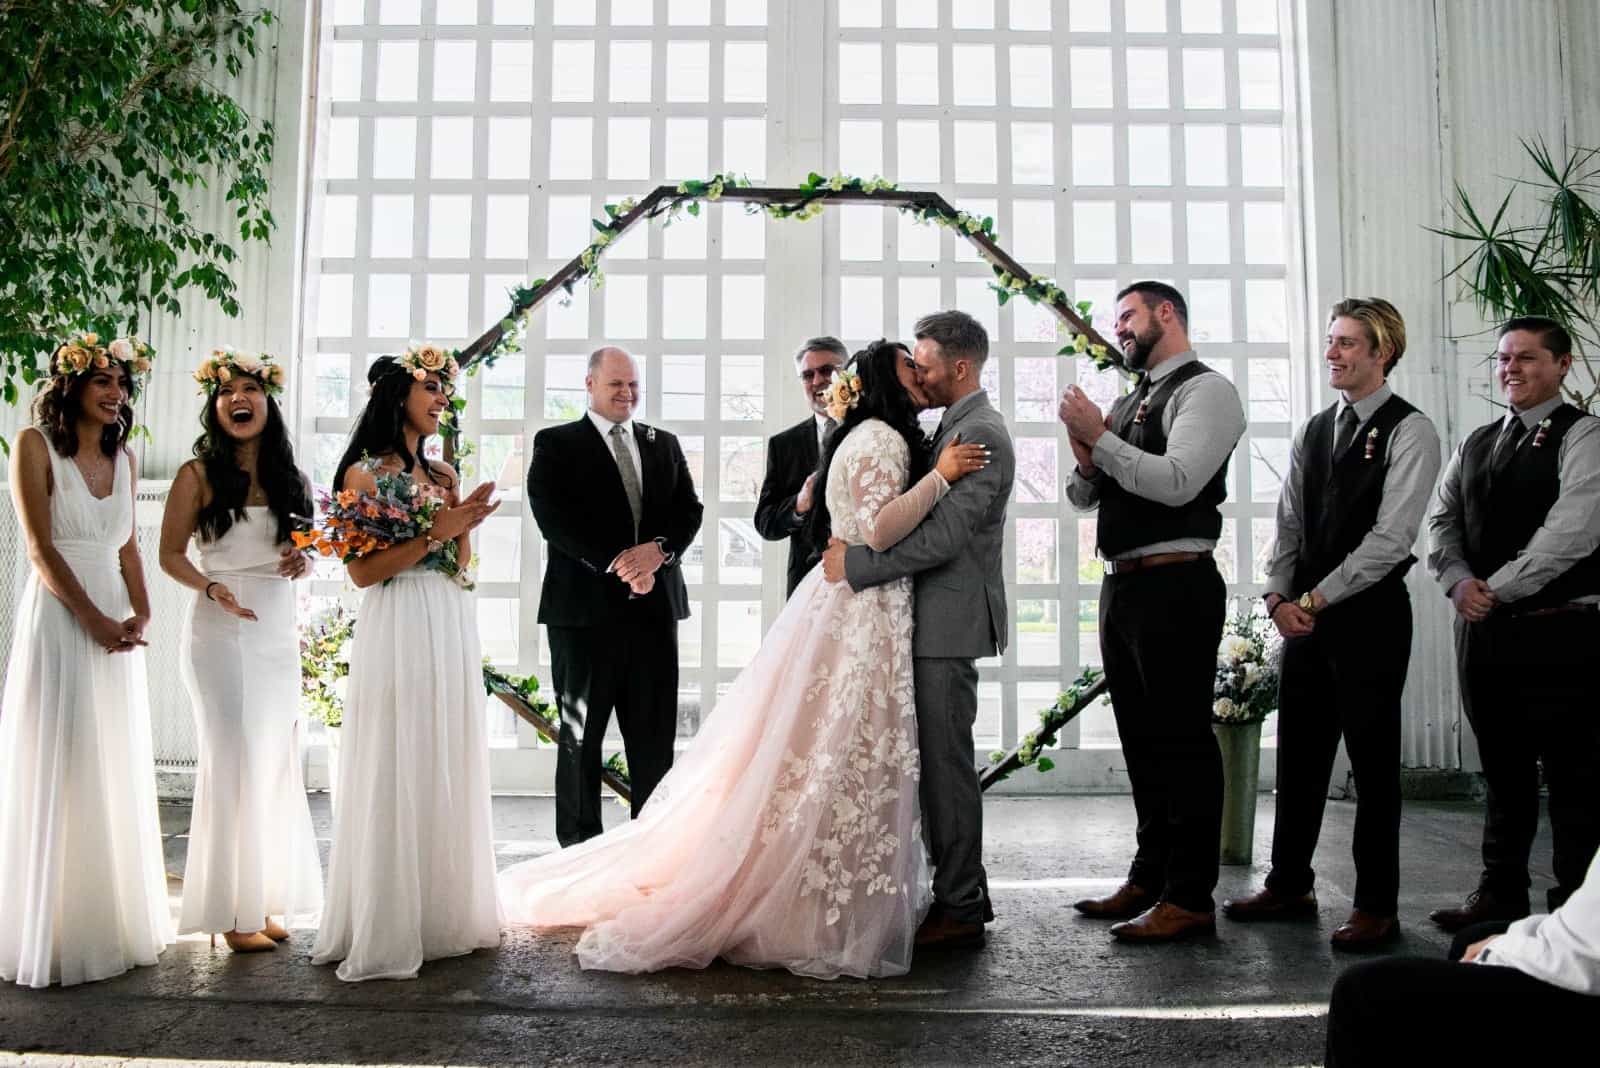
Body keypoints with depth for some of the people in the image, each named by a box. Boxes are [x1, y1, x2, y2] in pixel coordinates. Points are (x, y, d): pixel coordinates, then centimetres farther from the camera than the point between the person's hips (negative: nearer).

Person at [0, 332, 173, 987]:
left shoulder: (122, 457, 13)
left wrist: (139, 613, -1)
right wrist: (95, 620, -14)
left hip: (116, 622, 6)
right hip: (59, 617, -6)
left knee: (118, 773, 9)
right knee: (59, 772, -1)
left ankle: (116, 921, 21)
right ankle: (58, 931, 10)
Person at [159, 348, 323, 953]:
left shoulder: (290, 479, 9)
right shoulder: (198, 476, -4)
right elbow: (171, 554, -3)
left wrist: (304, 562, -4)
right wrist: (210, 588, -20)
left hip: (278, 631, 5)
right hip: (221, 631, -5)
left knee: (275, 759, 8)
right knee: (233, 759, -3)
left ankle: (264, 899, 19)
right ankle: (232, 910, 7)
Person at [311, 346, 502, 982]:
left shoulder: (443, 474, 15)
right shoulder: (363, 472, -2)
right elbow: (363, 572, -10)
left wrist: (465, 525, -3)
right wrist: (434, 532, -15)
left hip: (452, 628, 6)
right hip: (398, 629, -6)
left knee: (449, 772, 9)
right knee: (396, 776, -3)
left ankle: (445, 913, 20)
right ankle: (386, 929, 8)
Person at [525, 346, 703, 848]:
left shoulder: (664, 444, 16)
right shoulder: (556, 444, 2)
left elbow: (689, 509, 8)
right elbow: (554, 517, -10)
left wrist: (659, 549, -13)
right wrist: (617, 564, -17)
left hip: (655, 606, 4)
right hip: (586, 608, -4)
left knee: (655, 736, 7)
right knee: (580, 734, 6)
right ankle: (579, 846, 17)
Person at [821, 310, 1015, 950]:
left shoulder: (980, 433, -13)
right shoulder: (957, 428, 19)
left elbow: (942, 536, -21)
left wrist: (855, 564, -17)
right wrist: (855, 546, 8)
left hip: (950, 621, -10)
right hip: (935, 619, 10)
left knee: (946, 765, -4)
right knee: (941, 763, 14)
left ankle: (959, 911, 7)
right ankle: (964, 895, 24)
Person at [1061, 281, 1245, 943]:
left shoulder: (1205, 390, -6)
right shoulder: (1129, 402, 18)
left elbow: (1178, 483, -21)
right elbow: (1081, 496, 17)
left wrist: (1100, 438, -17)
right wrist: (1086, 459, -4)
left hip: (1174, 586, -9)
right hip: (1121, 586, 9)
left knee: (1182, 740, -3)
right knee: (1142, 740, 15)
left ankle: (1190, 898, 6)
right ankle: (1150, 878, 27)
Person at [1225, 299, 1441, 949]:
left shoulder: (1409, 431, -7)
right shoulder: (1314, 432, 13)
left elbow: (1390, 538, -14)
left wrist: (1317, 599, -14)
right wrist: (1279, 596, -2)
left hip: (1372, 614, -6)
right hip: (1306, 615, 6)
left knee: (1373, 761, 2)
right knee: (1298, 755, 12)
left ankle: (1377, 906, 14)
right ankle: (1289, 885, 24)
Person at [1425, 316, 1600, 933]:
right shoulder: (1474, 445, 15)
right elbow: (1443, 522, 11)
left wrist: (1496, 589, -16)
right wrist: (1460, 582, -7)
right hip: (1482, 628, 6)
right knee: (1503, 770, 15)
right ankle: (1500, 894, 25)